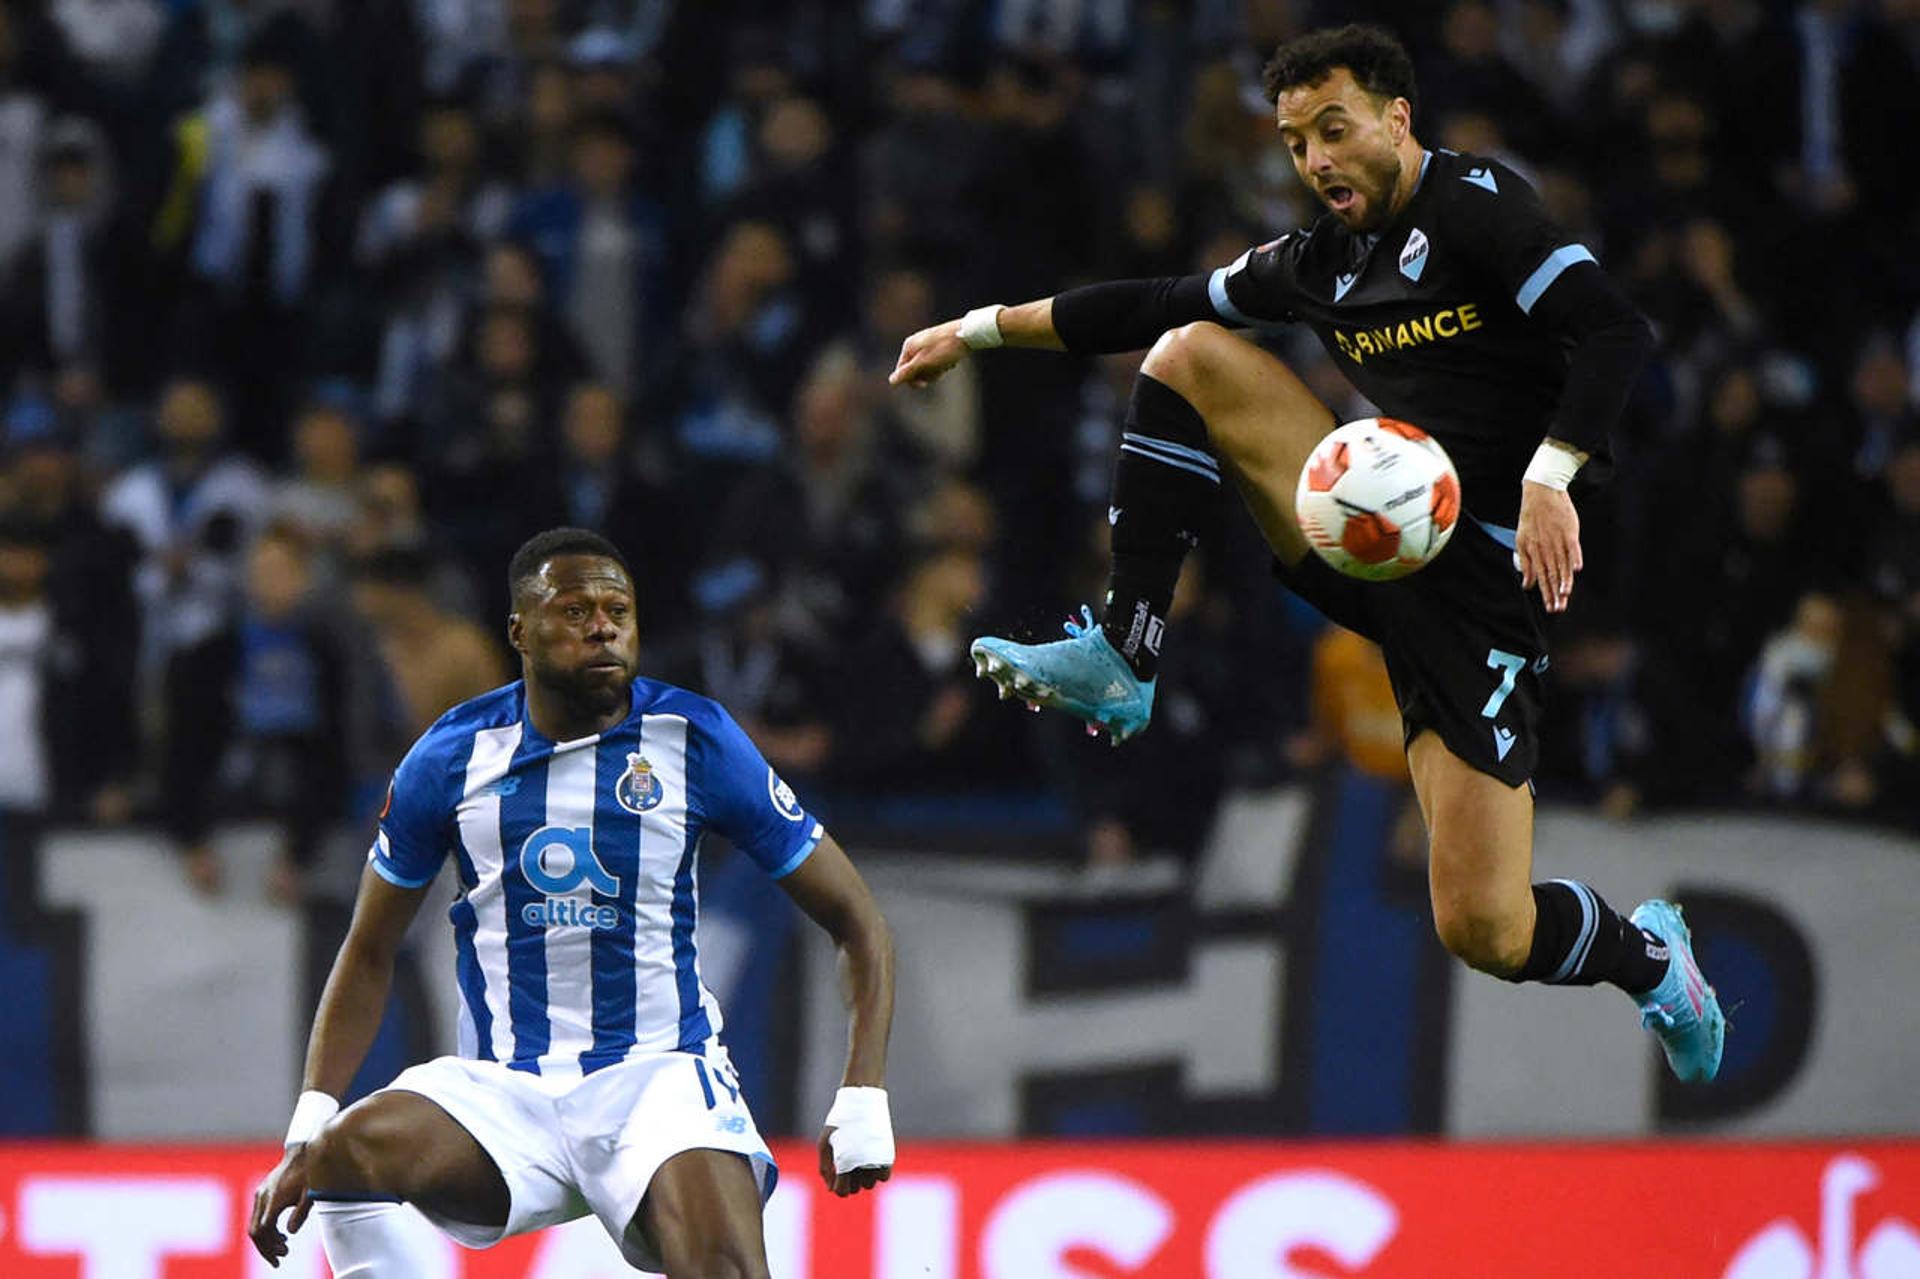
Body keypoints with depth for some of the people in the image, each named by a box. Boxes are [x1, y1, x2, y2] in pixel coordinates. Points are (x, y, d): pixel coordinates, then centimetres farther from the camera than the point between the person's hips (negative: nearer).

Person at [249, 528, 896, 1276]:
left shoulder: (696, 742, -2)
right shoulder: (453, 757, 2)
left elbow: (855, 920, 4)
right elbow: (370, 955, 12)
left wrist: (863, 1099, -9)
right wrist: (308, 1131, -1)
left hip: (659, 1071, -2)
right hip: (503, 1088, 2)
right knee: (345, 1155, -29)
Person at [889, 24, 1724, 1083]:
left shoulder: (1472, 204, -10)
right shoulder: (1322, 260, 12)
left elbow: (1616, 332, -20)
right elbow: (1160, 307, 23)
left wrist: (1548, 480, -33)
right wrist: (980, 330, 25)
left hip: (1477, 583, -7)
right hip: (1376, 540, 7)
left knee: (1486, 934, -12)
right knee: (1190, 356, -3)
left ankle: (1647, 955, 23)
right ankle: (1120, 664, -4)